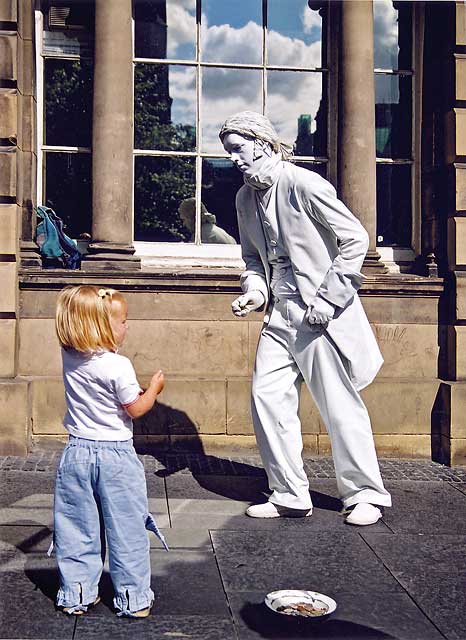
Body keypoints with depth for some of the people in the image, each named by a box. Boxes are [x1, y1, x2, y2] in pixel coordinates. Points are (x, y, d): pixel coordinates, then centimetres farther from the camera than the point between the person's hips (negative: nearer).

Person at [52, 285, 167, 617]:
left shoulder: (69, 357, -1)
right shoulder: (119, 366, -17)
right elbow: (135, 409, -9)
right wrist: (154, 387, 6)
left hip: (77, 454, 5)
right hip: (116, 456, -5)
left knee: (76, 528, 14)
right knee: (126, 530, 7)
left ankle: (76, 595, 22)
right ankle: (133, 598, 16)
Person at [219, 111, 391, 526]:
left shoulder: (304, 184, -12)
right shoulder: (245, 198, 11)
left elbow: (355, 239, -12)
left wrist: (327, 298, -16)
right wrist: (255, 288, 1)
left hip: (321, 315, -7)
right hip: (281, 316, 7)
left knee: (340, 406, -1)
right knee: (267, 398, 2)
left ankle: (366, 495, 16)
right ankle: (290, 496, 15)